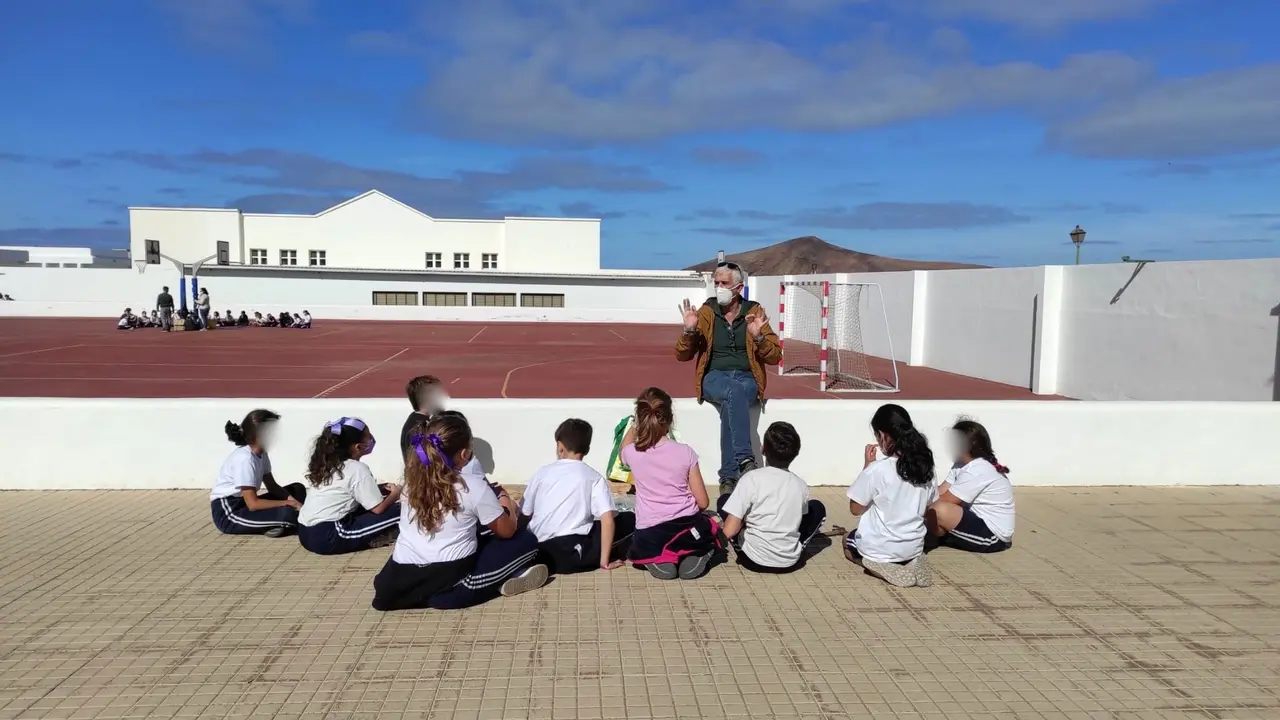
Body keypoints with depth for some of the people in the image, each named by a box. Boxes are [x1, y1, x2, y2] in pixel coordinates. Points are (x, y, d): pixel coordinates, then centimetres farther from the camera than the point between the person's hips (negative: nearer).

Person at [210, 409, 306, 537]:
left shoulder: (261, 453, 4)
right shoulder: (244, 459, -23)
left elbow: (272, 486, 9)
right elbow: (253, 504, -26)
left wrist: (291, 499, -9)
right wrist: (288, 503, -21)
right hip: (227, 512, -10)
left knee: (298, 489, 6)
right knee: (287, 513, -30)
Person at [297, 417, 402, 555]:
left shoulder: (328, 464, 15)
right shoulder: (358, 469, -9)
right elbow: (378, 508, -8)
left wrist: (382, 490, 22)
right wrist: (395, 494, 10)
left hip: (306, 533, 9)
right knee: (398, 511, -9)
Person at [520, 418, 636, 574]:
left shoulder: (542, 473, 8)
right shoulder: (594, 477, 2)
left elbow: (523, 515, 10)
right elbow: (607, 518, -10)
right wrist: (604, 561, -3)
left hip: (539, 552, 4)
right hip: (574, 552, -4)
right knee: (629, 520, 9)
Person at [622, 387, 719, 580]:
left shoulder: (632, 453, -6)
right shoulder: (685, 452, -7)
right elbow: (703, 502, 0)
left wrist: (637, 425, 37)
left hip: (650, 535, 0)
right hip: (688, 528, 0)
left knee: (638, 548, 36)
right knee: (710, 528, 35)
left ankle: (657, 561, 3)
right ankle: (696, 556, 4)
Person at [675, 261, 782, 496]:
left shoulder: (754, 312, 7)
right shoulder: (706, 312, 7)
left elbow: (775, 357, 4)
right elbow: (682, 355, 7)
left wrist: (758, 337, -14)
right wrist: (689, 330, -11)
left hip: (747, 379, 0)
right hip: (714, 378, 0)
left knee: (730, 405, -36)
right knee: (735, 392, -38)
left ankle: (728, 477, -34)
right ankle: (745, 459, -45)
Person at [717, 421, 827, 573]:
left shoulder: (751, 479, -17)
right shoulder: (801, 485, -5)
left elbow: (729, 531, -20)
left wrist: (744, 519, 1)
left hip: (754, 560, -2)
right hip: (791, 561, 2)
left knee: (724, 500, 17)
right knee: (818, 508, 23)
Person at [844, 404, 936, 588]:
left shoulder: (877, 469, -23)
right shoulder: (923, 466, -6)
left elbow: (855, 509, -10)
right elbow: (929, 506, 6)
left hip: (880, 549, -5)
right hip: (914, 547, 5)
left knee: (849, 542, 30)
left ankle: (881, 567, -2)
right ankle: (910, 563, 6)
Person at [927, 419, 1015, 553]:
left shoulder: (977, 471, -24)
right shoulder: (962, 465, 6)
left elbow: (944, 501, -22)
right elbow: (939, 493, 3)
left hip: (992, 535, -10)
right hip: (980, 521, 10)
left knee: (939, 511, -29)